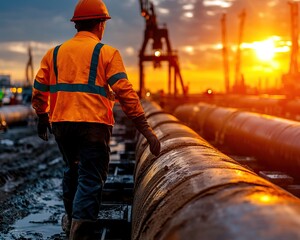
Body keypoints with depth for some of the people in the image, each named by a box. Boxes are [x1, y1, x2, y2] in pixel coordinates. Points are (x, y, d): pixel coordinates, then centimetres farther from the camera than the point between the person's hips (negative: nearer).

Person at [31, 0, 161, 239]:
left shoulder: (55, 53, 12)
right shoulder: (107, 53, -2)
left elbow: (39, 90, 13)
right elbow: (125, 93, -11)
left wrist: (42, 117, 31)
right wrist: (146, 129, -11)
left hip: (61, 123, 5)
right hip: (94, 124, -5)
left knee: (72, 169, 26)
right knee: (91, 178, 0)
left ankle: (71, 218, 38)